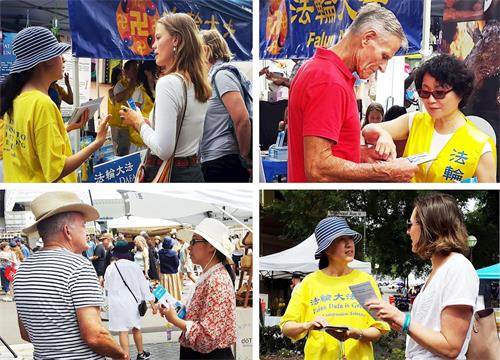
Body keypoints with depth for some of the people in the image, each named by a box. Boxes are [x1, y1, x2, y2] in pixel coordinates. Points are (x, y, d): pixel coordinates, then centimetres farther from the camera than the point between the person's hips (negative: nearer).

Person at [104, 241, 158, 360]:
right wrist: (152, 302, 2)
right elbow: (143, 284, -1)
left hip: (118, 303, -2)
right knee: (136, 328, 20)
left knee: (123, 332, -4)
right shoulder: (133, 266, -2)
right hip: (132, 301, 2)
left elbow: (107, 286, 13)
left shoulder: (110, 268, -2)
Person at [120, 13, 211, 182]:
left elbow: (163, 149, -23)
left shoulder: (168, 83, -18)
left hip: (170, 175, -9)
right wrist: (147, 123, 11)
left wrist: (139, 123, -7)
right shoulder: (197, 83, 8)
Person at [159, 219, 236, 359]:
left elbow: (207, 337, -26)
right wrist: (178, 310, 1)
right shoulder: (209, 277, 7)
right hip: (197, 353, 9)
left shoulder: (217, 282, -22)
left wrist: (174, 319, -16)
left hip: (210, 355, -9)